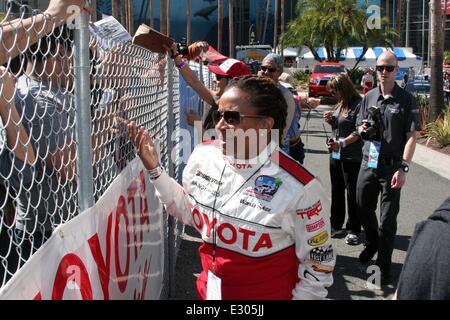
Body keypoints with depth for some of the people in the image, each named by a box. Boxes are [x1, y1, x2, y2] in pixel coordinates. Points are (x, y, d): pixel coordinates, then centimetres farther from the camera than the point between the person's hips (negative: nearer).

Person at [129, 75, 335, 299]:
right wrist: (154, 169, 0)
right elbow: (189, 211, 8)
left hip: (269, 293, -4)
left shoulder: (298, 186, -22)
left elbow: (318, 264, -11)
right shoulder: (203, 155, -9)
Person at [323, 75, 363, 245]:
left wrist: (341, 143, -23)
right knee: (336, 191, 15)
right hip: (335, 154, 8)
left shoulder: (358, 104, -14)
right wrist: (330, 120, 2)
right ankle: (336, 225, 27)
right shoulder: (340, 104, 10)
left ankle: (353, 229, 12)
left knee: (352, 193, 2)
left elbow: (359, 132, -18)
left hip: (352, 157, -8)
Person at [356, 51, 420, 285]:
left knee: (387, 219, 2)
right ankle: (372, 244, 44)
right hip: (368, 163, 5)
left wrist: (403, 167, -19)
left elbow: (411, 136, -10)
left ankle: (383, 265, 17)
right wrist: (363, 129, -7)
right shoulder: (369, 97, 8)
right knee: (363, 210, 17)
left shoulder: (406, 100, -7)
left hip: (391, 167, -5)